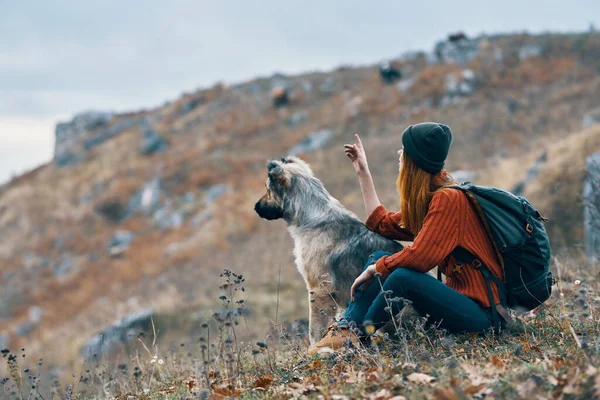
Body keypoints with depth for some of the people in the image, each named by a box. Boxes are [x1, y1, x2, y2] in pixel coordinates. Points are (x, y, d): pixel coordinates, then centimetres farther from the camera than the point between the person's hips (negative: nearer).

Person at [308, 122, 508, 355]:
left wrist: (375, 269, -9)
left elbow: (419, 257, -25)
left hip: (481, 313, -10)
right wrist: (363, 174, 25)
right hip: (460, 297, 10)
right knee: (379, 257, 5)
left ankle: (356, 336, -10)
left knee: (404, 276, -30)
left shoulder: (448, 199, -18)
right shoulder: (427, 200, 11)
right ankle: (345, 329, -11)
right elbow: (383, 224, 22)